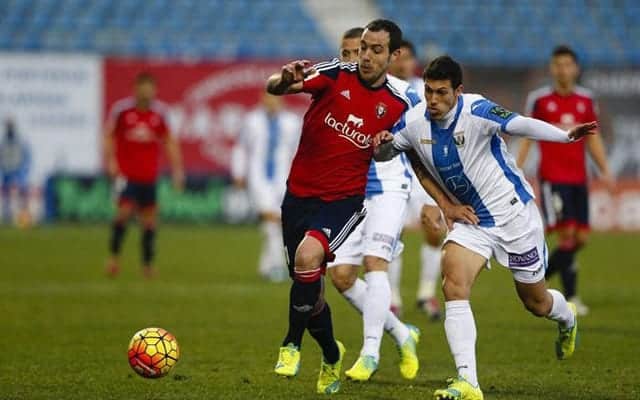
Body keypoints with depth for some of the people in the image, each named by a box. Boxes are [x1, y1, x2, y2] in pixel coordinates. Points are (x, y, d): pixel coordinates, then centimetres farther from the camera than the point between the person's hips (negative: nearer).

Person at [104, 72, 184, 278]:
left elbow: (169, 141, 12)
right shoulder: (121, 109, -4)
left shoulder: (159, 111, 3)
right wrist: (110, 160, -7)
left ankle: (148, 264, 16)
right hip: (126, 174, -3)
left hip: (149, 175, 3)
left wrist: (177, 169, 8)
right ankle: (114, 256, -1)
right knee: (124, 211, -16)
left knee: (149, 219, 6)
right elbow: (108, 136, 4)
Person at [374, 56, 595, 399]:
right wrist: (382, 144, -15)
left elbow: (521, 125, -38)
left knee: (535, 301, 11)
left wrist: (565, 136, -54)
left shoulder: (476, 111, -24)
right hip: (470, 219, 4)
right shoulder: (414, 123, -7)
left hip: (514, 213, -4)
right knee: (453, 284, -22)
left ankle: (567, 319, 51)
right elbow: (383, 154, 10)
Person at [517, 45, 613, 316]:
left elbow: (592, 138, 16)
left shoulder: (586, 99, 9)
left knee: (581, 238, 4)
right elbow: (527, 138, 4)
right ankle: (571, 297, -7)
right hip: (552, 178, -5)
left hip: (578, 179, 5)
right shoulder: (539, 99, -1)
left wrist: (604, 170, 7)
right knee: (566, 233, -13)